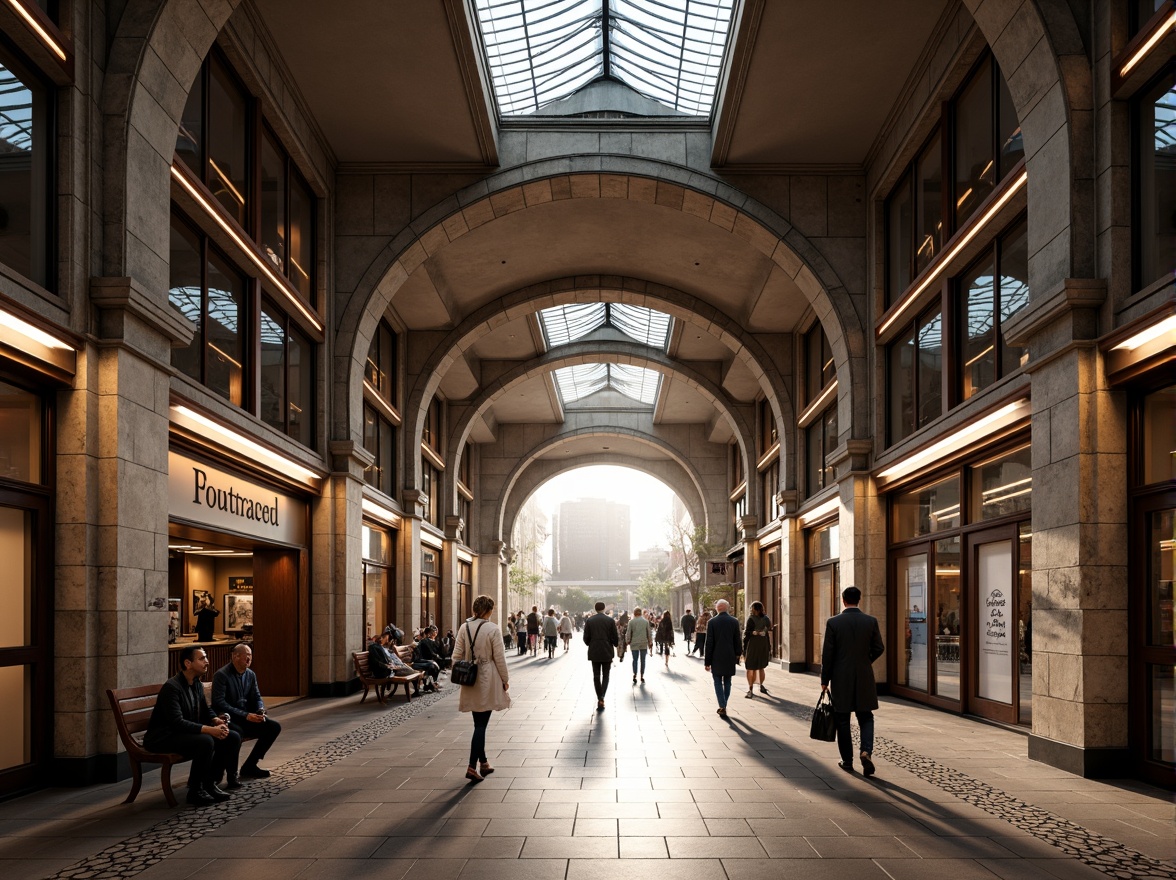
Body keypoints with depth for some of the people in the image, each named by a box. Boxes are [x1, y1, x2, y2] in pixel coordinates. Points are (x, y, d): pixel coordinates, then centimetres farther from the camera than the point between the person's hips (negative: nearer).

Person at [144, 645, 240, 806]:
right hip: (164, 737, -9)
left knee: (233, 738, -5)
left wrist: (217, 721, -7)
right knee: (206, 741, -34)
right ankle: (195, 791, -17)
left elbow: (206, 712, 16)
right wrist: (210, 730, -33)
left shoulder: (198, 684, 7)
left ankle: (209, 783, 5)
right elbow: (177, 722, -29)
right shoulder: (171, 687, -20)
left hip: (189, 732, 9)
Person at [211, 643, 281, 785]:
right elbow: (219, 703, -21)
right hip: (228, 718, -8)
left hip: (247, 717, 8)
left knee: (274, 727, -6)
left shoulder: (250, 675, 8)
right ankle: (232, 774, -19)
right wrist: (245, 715, -25)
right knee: (237, 732, -39)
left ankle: (249, 766, 5)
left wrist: (261, 711, -10)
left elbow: (256, 698, 15)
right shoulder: (222, 675, -14)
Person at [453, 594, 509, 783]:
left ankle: (483, 762, 26)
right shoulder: (493, 629, -13)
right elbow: (499, 657, -10)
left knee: (479, 723, 16)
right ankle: (472, 766, -9)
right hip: (487, 681, -5)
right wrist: (505, 679, 1)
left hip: (471, 681, 5)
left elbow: (457, 655, 2)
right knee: (481, 724, -2)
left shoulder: (464, 628, -1)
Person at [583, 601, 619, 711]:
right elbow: (615, 638, -5)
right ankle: (601, 698, -10)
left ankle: (599, 699, 11)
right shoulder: (610, 620, -6)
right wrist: (617, 641, 18)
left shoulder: (589, 620, -3)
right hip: (607, 652, -1)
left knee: (596, 676, 11)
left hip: (594, 652, 1)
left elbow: (586, 638, -1)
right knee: (605, 676, 8)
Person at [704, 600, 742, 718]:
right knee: (727, 683, 15)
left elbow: (709, 643, -7)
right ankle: (723, 706, 22)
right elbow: (737, 641, 1)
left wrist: (707, 661, -2)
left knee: (718, 683, 4)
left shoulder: (711, 622, -8)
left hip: (716, 658, -2)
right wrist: (737, 656, 12)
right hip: (730, 658, 3)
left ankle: (722, 707, -7)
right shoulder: (734, 621, -2)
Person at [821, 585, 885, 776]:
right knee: (866, 718, 12)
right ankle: (866, 751, -10)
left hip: (841, 678, -1)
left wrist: (825, 680, 1)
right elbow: (879, 648, 1)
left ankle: (847, 761, 14)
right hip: (864, 677, 1)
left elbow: (827, 653, -7)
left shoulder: (833, 622, -9)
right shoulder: (871, 621, -4)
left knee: (843, 721, 10)